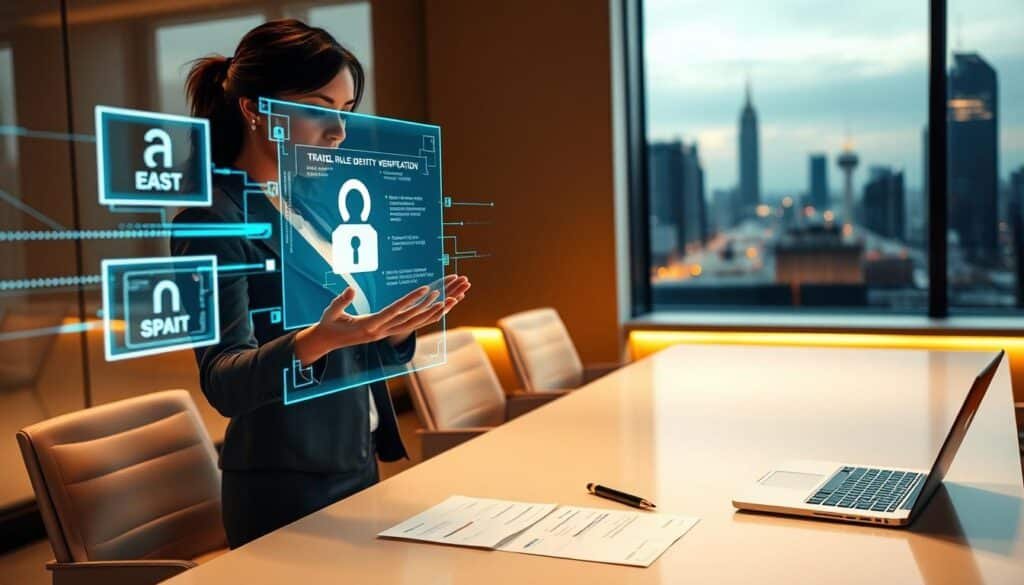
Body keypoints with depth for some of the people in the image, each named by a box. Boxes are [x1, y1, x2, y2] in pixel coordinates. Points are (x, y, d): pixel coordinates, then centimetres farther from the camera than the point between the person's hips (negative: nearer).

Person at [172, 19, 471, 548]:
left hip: (357, 467, 8)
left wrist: (400, 322, -6)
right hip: (285, 492, -8)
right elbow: (224, 382, -23)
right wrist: (315, 341, -39)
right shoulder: (214, 220, -15)